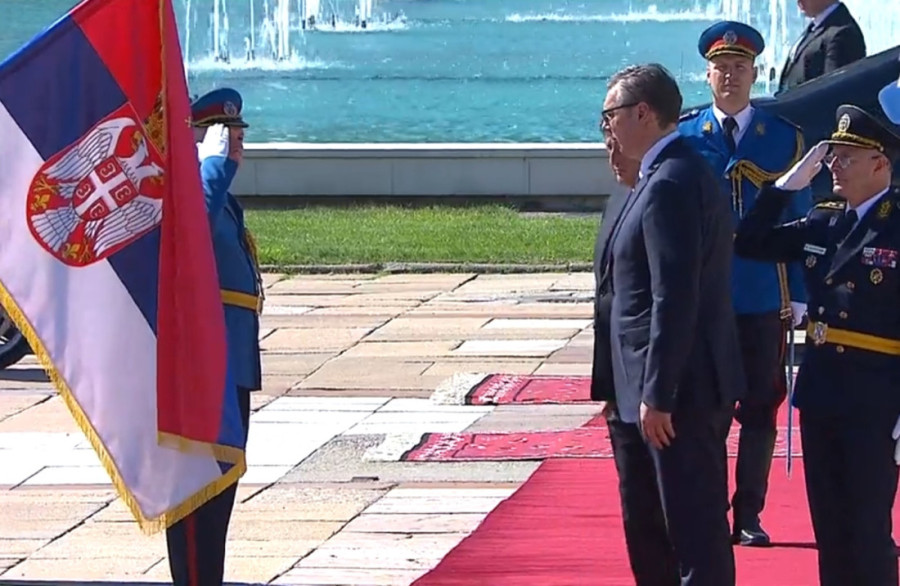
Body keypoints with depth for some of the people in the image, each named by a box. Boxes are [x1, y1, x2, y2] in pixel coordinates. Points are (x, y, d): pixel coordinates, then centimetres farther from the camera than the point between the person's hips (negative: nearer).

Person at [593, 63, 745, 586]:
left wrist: (658, 396, -23)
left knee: (694, 526, -5)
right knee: (647, 515, 19)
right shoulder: (670, 175, 13)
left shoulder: (671, 185, -20)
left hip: (681, 387, -11)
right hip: (655, 386, 11)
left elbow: (675, 300, -24)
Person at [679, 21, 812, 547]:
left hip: (764, 300, 1)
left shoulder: (786, 138, 3)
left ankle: (749, 515, 14)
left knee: (761, 407, 5)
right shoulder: (683, 138, 2)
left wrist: (799, 298, 0)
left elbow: (800, 225, 5)